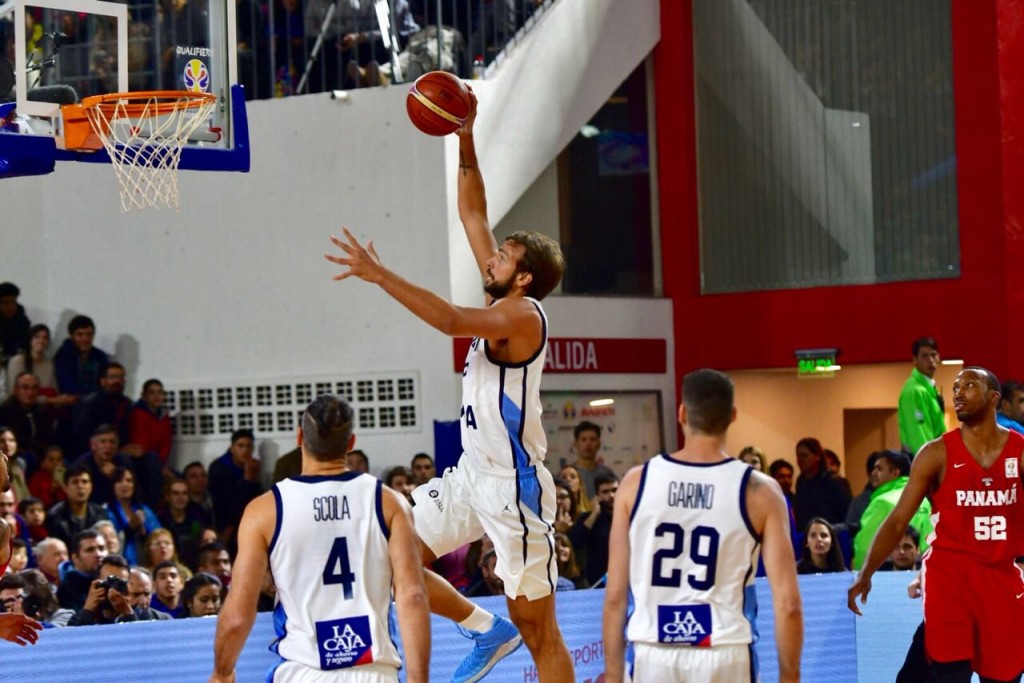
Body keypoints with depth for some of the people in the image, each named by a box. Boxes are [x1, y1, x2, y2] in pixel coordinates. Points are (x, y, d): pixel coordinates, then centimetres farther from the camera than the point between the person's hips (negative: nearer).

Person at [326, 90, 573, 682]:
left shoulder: (520, 314, -15)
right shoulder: (504, 303, 9)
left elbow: (451, 320, -32)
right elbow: (474, 216, 15)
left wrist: (380, 275, -33)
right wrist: (466, 142, 9)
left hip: (515, 485, -9)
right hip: (473, 474, 9)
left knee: (539, 630, -3)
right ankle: (488, 631, 16)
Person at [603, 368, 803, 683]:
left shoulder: (637, 482, 1)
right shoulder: (758, 491, -3)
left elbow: (615, 597, 2)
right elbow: (787, 603, -6)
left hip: (654, 658, 1)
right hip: (724, 657, -1)